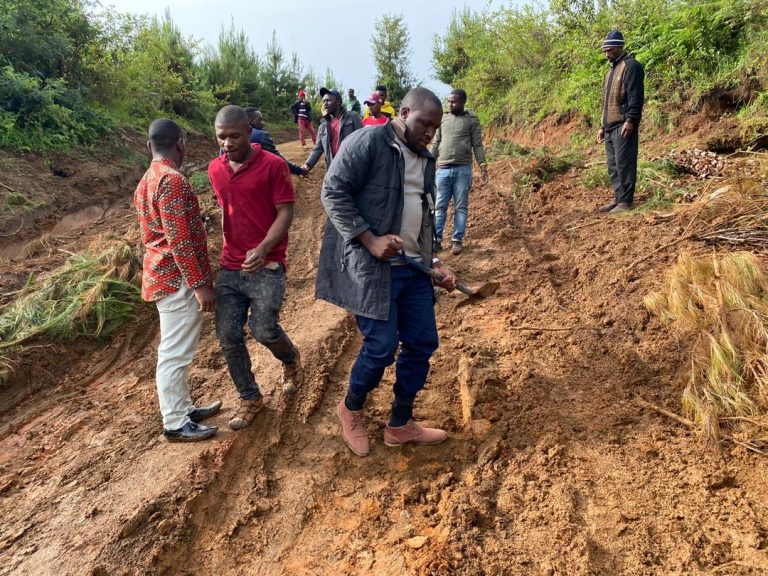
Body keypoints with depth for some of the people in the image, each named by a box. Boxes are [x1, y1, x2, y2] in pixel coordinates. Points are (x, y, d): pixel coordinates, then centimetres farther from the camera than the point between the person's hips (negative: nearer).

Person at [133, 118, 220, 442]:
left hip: (163, 276, 10)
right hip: (178, 280, -10)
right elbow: (179, 240, -23)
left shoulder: (146, 181, 14)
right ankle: (175, 424, 10)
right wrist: (199, 284, -20)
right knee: (175, 354, -1)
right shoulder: (171, 180, -19)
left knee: (175, 351, 18)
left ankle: (183, 409, 30)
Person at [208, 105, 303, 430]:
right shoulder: (215, 169, 8)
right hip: (230, 268, 5)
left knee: (263, 330, -14)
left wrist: (263, 249, -25)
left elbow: (285, 213, -11)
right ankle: (249, 398, 22)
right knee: (228, 336, 1)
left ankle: (290, 358, 23)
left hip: (266, 266, -5)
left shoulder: (273, 165, -9)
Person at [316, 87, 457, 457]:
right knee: (382, 347, -7)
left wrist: (435, 262, 10)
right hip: (371, 266, -8)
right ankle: (351, 408, 24)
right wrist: (370, 240, -19)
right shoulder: (367, 142, -8)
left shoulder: (426, 160, 17)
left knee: (422, 344, 8)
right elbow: (333, 192, -14)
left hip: (413, 267, 8)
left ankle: (400, 426, 25)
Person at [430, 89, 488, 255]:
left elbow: (478, 145, 0)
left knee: (461, 207, 3)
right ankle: (436, 239, 6)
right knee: (439, 206, 2)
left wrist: (483, 167, -9)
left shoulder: (472, 120, 3)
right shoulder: (443, 119, 13)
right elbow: (436, 144, 16)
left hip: (463, 169, -3)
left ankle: (457, 240, 9)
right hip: (443, 169, 3)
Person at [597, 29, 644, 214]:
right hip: (610, 126, 9)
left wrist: (630, 120, -23)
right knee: (613, 165, 10)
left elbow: (635, 96, -16)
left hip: (624, 125, -9)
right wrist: (602, 126, 23)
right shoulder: (612, 69, 24)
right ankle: (618, 198, 17)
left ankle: (626, 201, -7)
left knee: (624, 163, -9)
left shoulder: (631, 66, -6)